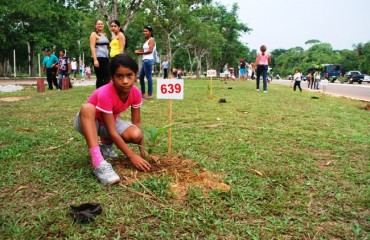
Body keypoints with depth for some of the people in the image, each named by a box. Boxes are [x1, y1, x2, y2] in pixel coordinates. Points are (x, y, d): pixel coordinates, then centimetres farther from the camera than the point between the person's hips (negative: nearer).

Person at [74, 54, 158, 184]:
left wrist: (143, 151, -12)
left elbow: (136, 123, -7)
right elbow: (112, 132, -33)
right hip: (88, 121, -4)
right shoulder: (105, 94, -35)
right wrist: (132, 156, -33)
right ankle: (99, 163, -45)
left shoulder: (136, 93, -18)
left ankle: (105, 143, 7)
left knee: (136, 134, -25)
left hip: (110, 121, 4)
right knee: (87, 108, -40)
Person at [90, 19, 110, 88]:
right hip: (98, 58, -7)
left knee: (107, 77, 2)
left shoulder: (105, 35, 21)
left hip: (106, 58, 7)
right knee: (100, 78, -5)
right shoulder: (94, 34, 0)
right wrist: (95, 59, -19)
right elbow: (92, 47, -9)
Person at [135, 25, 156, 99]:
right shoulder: (147, 40, 20)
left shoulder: (151, 39, -7)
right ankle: (143, 93, 21)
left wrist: (140, 53, -9)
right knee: (141, 77, 14)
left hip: (148, 60, -10)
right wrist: (139, 51, 1)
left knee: (148, 77, -8)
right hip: (145, 60, 10)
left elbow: (150, 50, -17)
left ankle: (150, 94, -4)